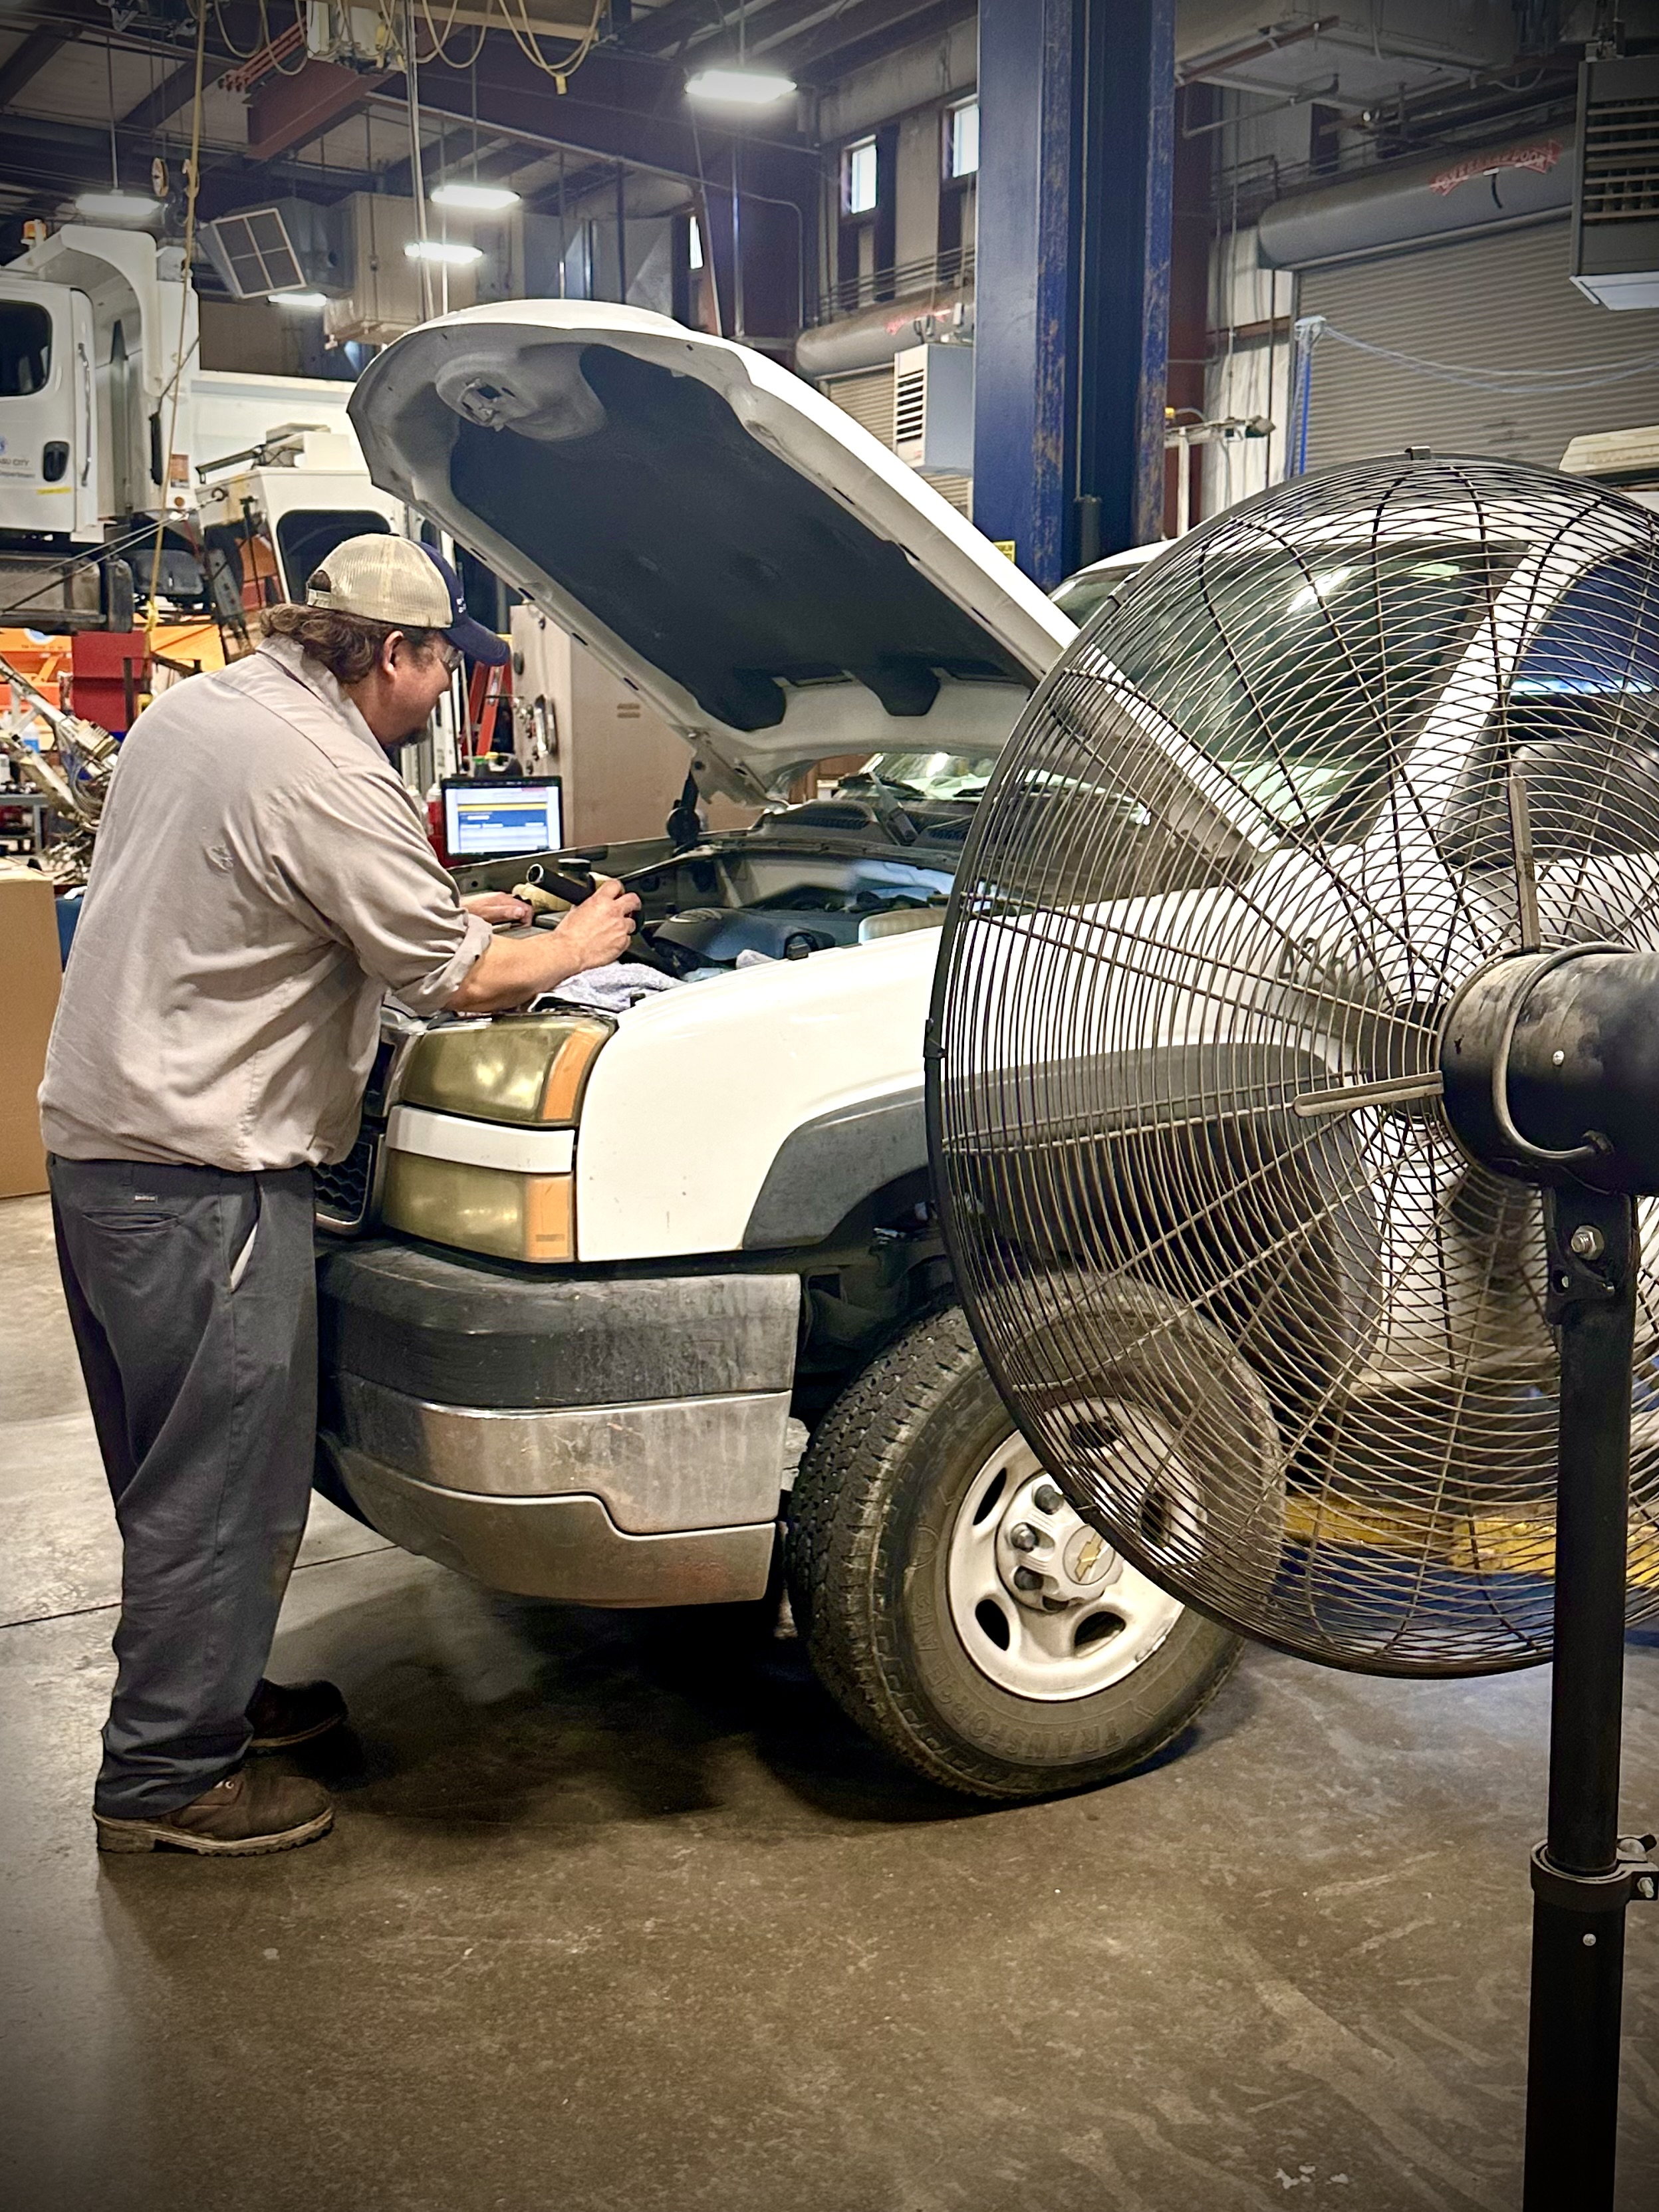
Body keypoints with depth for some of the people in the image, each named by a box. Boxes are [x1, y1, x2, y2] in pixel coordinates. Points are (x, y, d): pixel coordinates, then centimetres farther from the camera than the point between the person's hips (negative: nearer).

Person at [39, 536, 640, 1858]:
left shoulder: (191, 711, 12)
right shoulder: (328, 778, -18)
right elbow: (458, 980, -13)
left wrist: (453, 907, 22)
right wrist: (575, 947, 6)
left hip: (96, 1140, 10)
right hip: (201, 1174, -10)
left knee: (175, 1468, 21)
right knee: (226, 1483, 1)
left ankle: (208, 1691, 36)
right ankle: (166, 1778, 12)